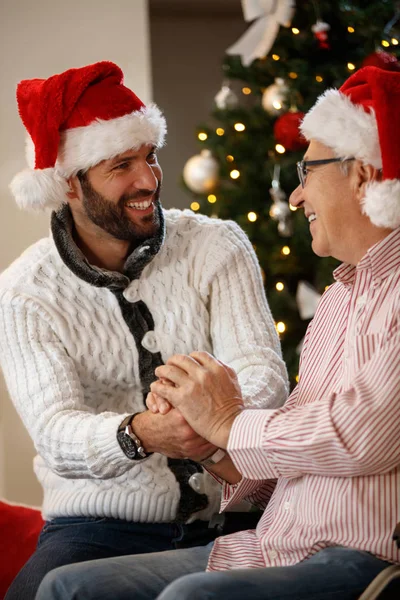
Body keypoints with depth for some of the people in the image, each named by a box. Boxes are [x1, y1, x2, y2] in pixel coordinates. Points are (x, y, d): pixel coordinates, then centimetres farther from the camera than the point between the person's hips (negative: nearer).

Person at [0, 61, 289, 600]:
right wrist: (139, 434, -37)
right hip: (100, 523, -1)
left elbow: (263, 372, -9)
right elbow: (55, 432, -14)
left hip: (226, 515, 1)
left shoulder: (217, 247, 3)